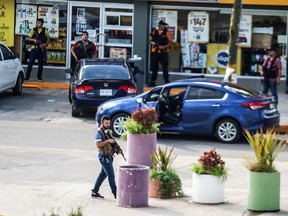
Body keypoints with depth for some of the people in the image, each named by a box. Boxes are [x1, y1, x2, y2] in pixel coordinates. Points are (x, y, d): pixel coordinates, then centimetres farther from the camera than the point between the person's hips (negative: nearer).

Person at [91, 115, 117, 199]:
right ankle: (115, 194, -1)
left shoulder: (108, 131, 11)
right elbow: (98, 144, -22)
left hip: (109, 157, 9)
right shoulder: (99, 132, -13)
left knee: (103, 174, 15)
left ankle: (94, 192, 23)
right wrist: (108, 140, -25)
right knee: (111, 176, -6)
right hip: (104, 157, -9)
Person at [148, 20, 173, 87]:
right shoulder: (154, 32, 9)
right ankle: (152, 81, 14)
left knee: (164, 67, -1)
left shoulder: (166, 33, -1)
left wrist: (164, 47, -16)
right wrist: (152, 43, -6)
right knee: (154, 68, 8)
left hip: (163, 52, -3)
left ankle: (166, 81, 4)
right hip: (155, 52, 3)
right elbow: (151, 40, 16)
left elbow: (170, 42, -3)